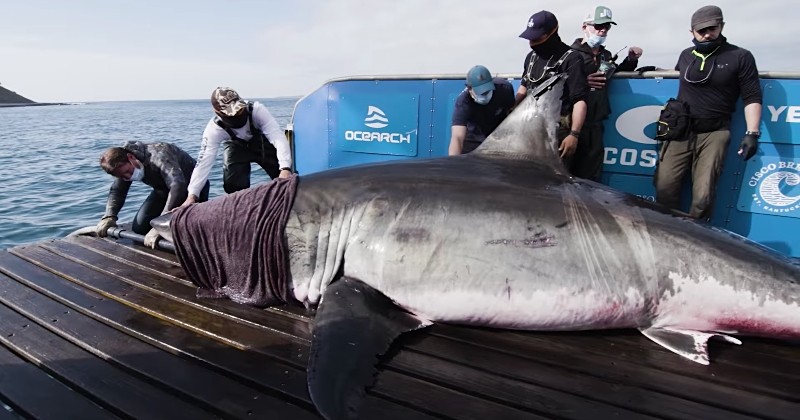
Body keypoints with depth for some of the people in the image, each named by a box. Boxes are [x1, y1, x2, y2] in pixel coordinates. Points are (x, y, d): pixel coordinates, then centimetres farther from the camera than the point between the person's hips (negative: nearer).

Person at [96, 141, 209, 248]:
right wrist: (109, 216, -22)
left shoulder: (158, 155, -37)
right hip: (164, 189, 7)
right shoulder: (124, 165, -12)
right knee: (139, 228, -4)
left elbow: (178, 185, -49)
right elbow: (117, 190, -2)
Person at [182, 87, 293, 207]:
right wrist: (192, 195, -41)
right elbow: (204, 162, -33)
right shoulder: (214, 129, -32)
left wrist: (285, 168, -60)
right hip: (236, 146, 1)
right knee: (233, 185, -20)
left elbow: (278, 137, -45)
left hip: (262, 142, 0)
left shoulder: (257, 110, -38)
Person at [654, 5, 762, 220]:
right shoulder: (686, 56, 13)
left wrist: (752, 133, -11)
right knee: (664, 188, -3)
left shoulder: (740, 57, 1)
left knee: (703, 196, -10)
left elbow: (752, 97, -1)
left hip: (714, 134, -3)